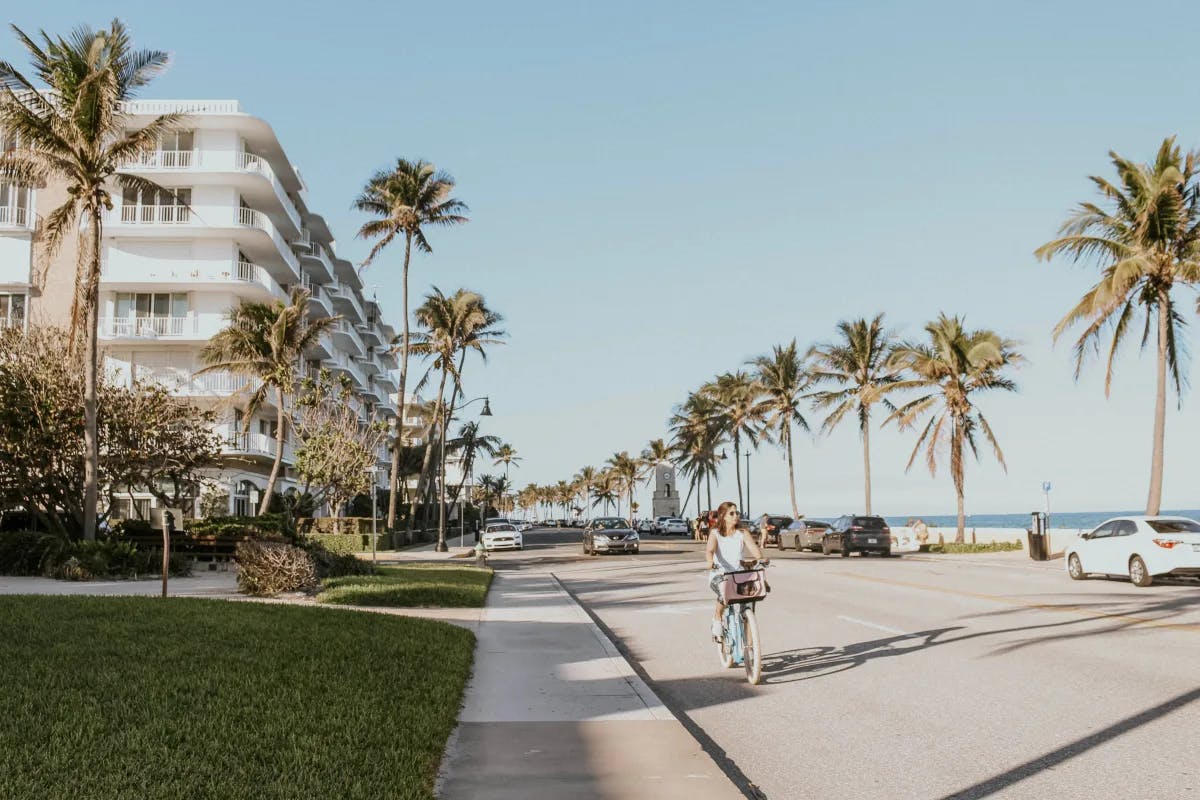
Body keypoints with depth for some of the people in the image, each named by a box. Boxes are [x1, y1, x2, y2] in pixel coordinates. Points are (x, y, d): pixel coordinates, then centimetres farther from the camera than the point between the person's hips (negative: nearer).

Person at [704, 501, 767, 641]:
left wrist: (761, 558, -31)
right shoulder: (715, 533, 3)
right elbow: (710, 550, -16)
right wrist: (710, 562, -39)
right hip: (719, 575, -3)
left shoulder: (742, 534, 9)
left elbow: (754, 549, -7)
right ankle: (717, 620, -6)